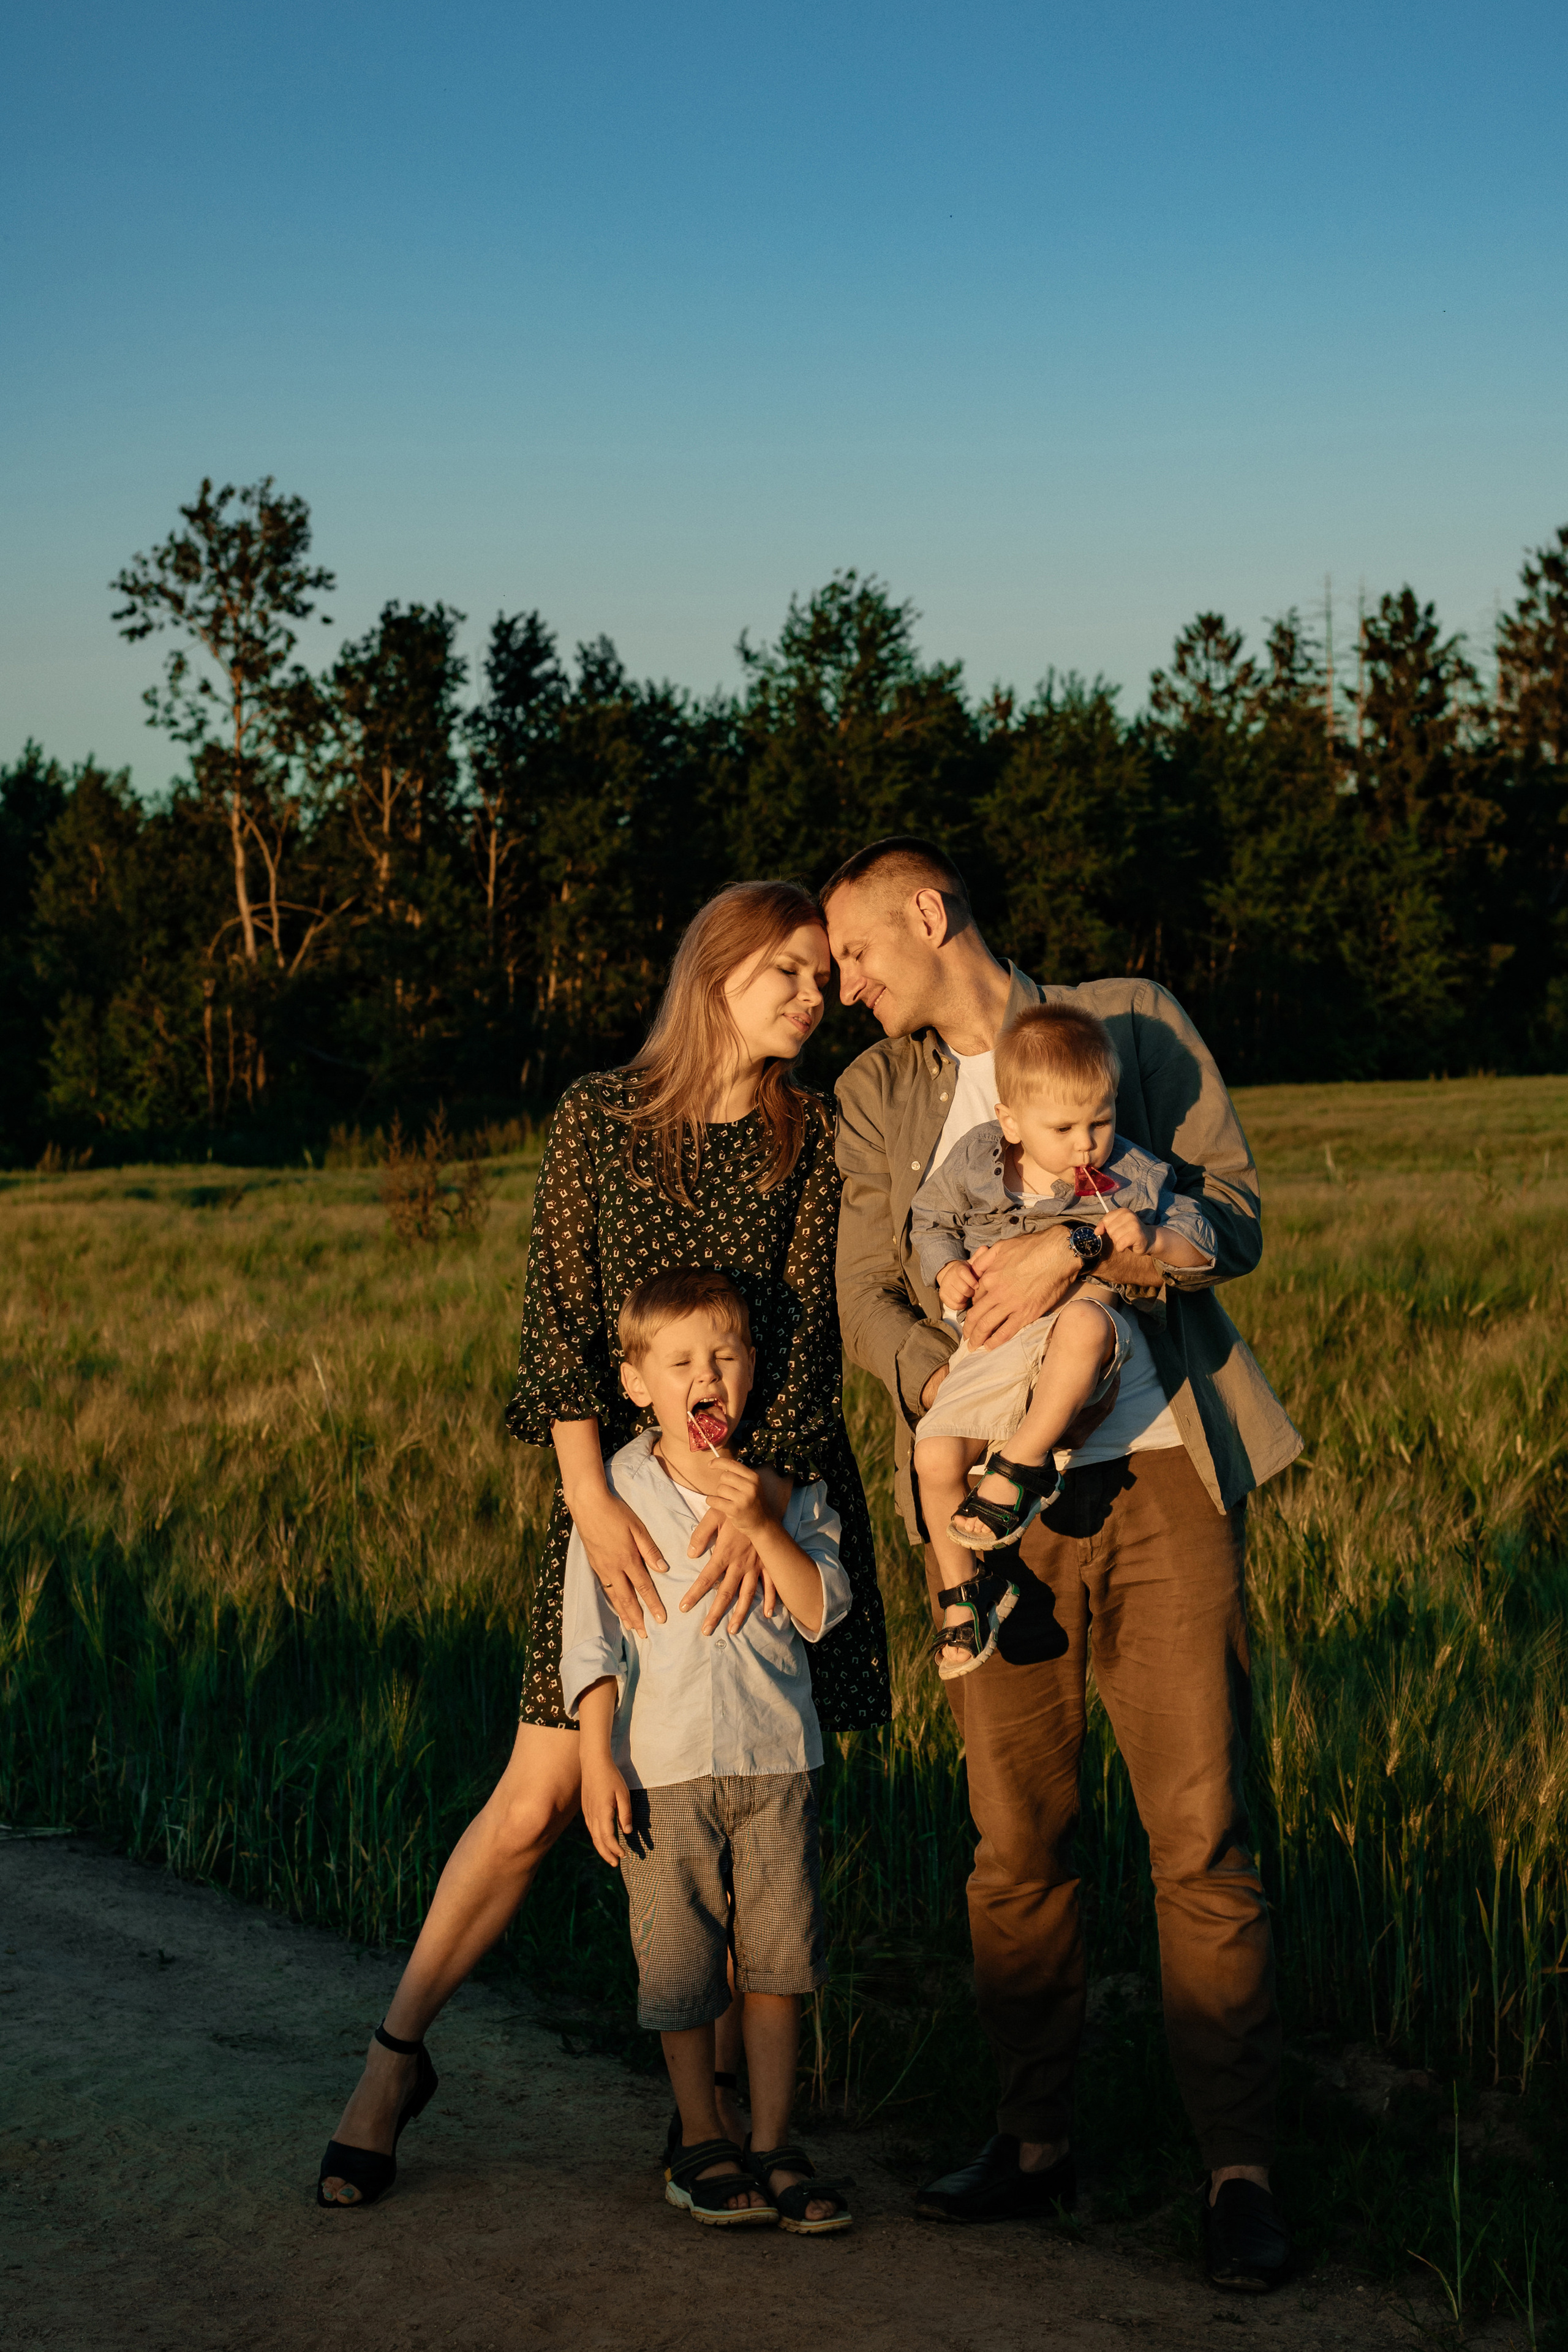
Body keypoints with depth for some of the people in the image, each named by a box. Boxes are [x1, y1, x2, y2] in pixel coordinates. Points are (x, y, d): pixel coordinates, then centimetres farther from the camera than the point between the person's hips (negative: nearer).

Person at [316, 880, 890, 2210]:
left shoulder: (812, 1140, 2)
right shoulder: (599, 1119, 0)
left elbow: (808, 1332, -6)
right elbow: (560, 1314, -6)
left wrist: (758, 1500, -19)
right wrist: (590, 1495, -17)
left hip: (773, 1494, 1)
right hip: (626, 1492, -1)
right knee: (539, 1799, -4)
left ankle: (738, 2099, 17)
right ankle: (397, 2054, 12)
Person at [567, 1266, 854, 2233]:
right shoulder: (617, 1491, -2)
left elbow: (822, 1611, -6)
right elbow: (590, 1642, -2)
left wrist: (764, 1524, -19)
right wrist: (598, 1760, -8)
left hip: (776, 1757, 1)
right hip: (664, 1764, -1)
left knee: (779, 1959, 5)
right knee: (682, 1966, 4)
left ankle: (772, 2145, 17)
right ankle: (702, 2141, 21)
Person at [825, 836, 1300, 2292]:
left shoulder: (1132, 1025, 9)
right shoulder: (875, 1093, 17)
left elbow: (1233, 1217, 1)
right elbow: (865, 1296, 7)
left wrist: (1073, 1246, -16)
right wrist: (944, 1385, -14)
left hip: (1161, 1477, -2)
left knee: (1201, 1834, -5)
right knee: (1014, 1838, 3)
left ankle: (1237, 2169, 3)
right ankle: (1035, 2141, 18)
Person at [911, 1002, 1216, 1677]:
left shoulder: (1133, 1176, -2)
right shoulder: (973, 1160, 1)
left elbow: (1200, 1245, 3)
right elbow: (928, 1219, 18)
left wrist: (1153, 1238, -19)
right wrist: (946, 1270, -1)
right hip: (992, 1350, 2)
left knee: (1084, 1326, -41)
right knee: (935, 1451, -17)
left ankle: (1023, 1469, -28)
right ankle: (963, 1593, 3)